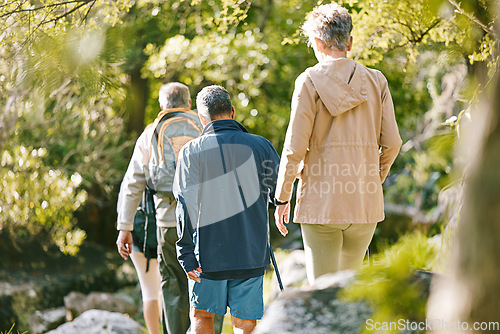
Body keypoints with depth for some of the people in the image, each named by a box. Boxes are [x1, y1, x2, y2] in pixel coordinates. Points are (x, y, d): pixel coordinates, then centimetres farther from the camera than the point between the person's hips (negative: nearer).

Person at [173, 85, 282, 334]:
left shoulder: (191, 151, -4)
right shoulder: (259, 146, -1)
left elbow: (187, 206, -8)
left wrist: (185, 253, -5)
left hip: (208, 251, -1)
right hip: (251, 252, 1)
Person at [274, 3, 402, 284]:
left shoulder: (310, 81, -6)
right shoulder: (376, 81, 4)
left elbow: (295, 147, -8)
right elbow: (392, 142, 3)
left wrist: (282, 198, 3)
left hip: (321, 200, -4)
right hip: (366, 202, 4)